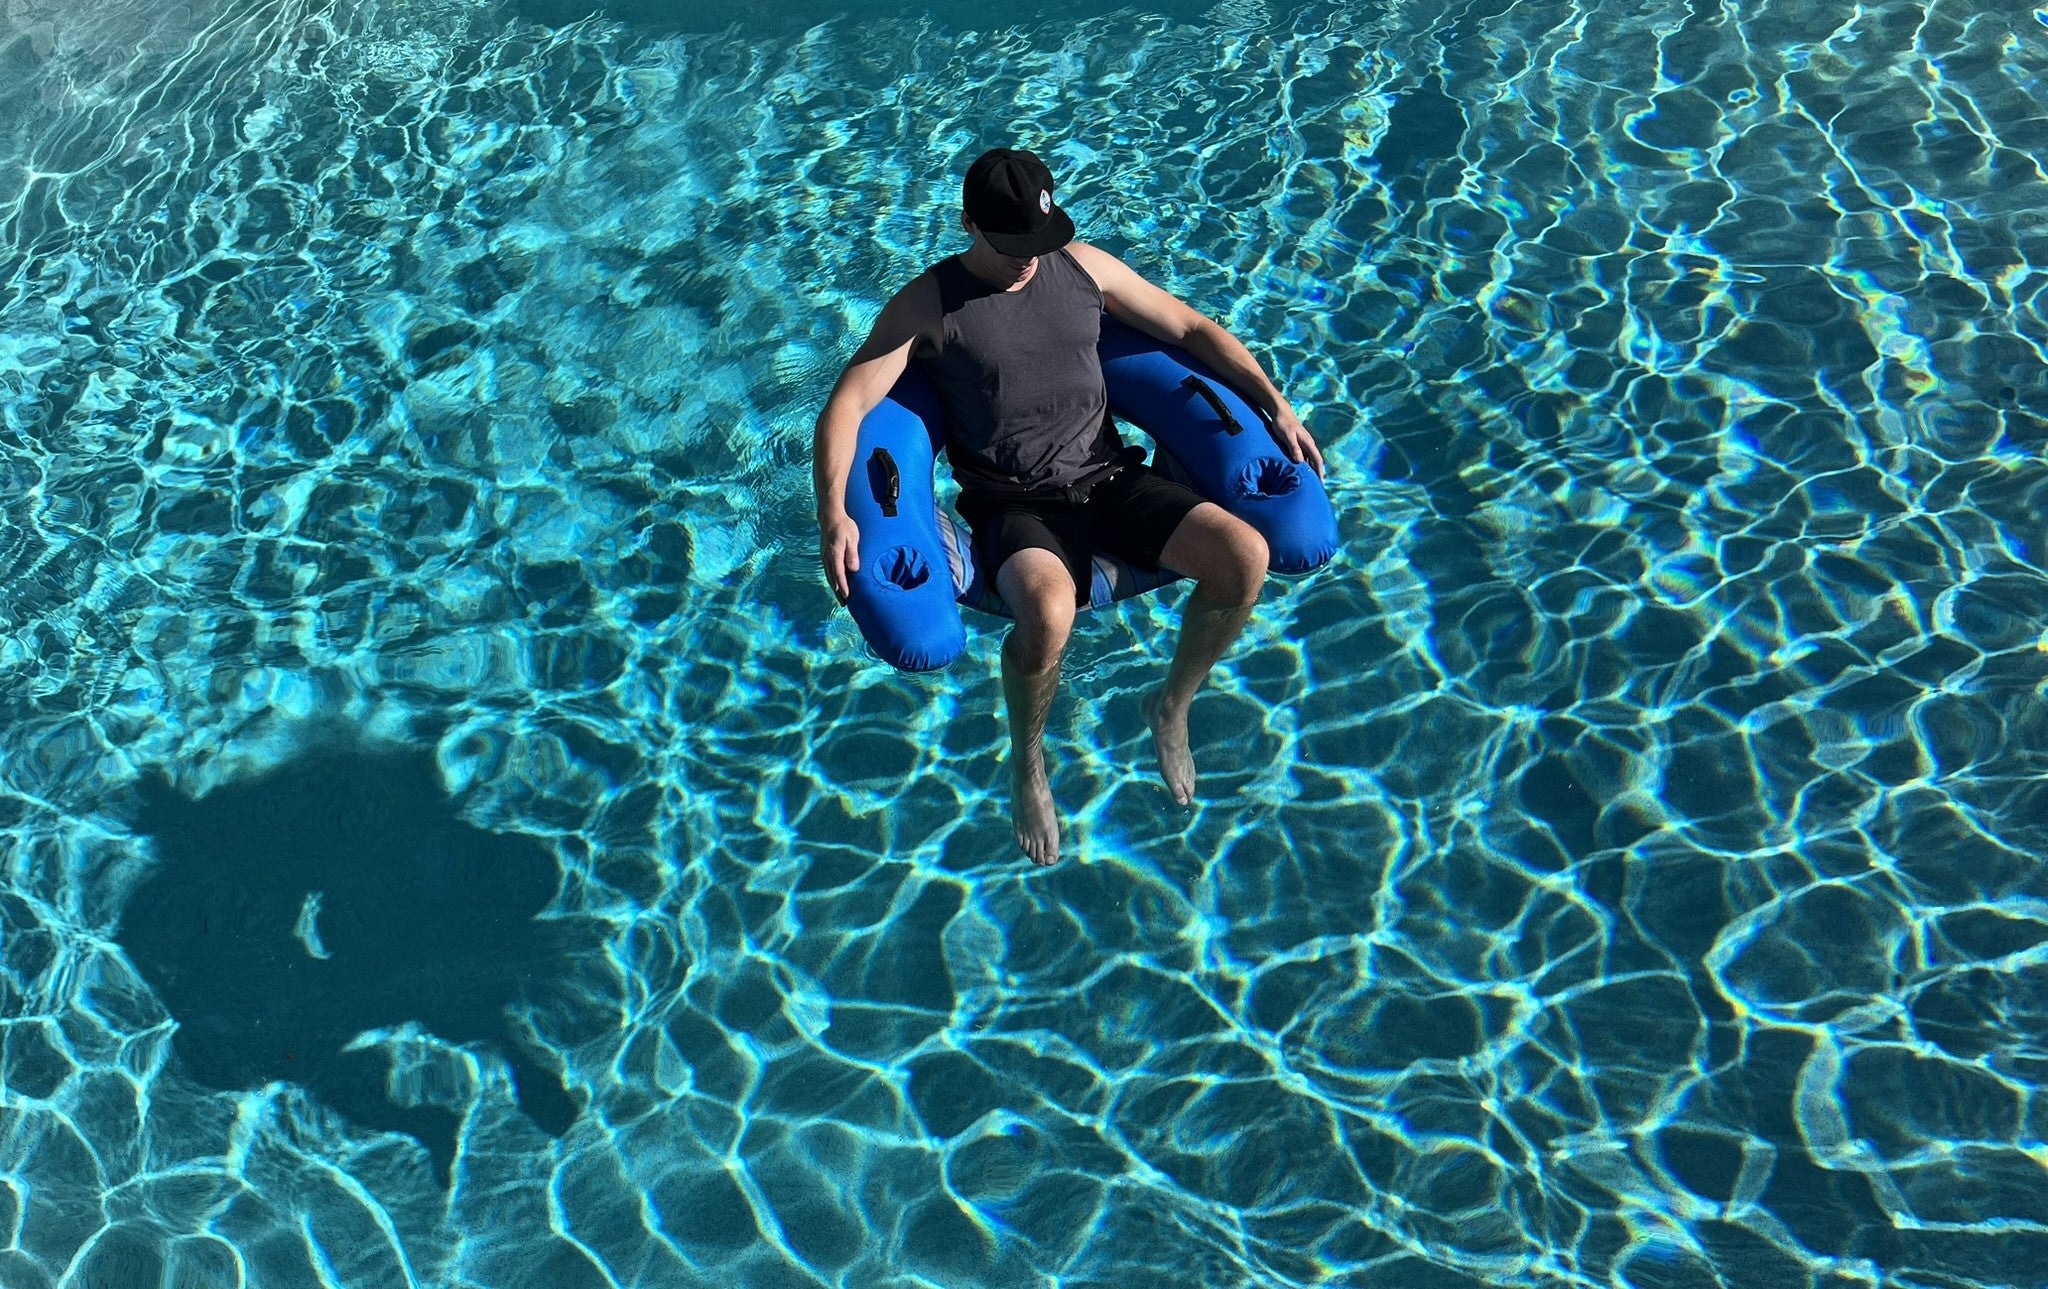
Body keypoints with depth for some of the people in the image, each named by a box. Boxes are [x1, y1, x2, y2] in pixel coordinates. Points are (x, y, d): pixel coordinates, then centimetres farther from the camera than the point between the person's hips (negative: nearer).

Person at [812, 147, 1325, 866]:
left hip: (1110, 481, 4)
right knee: (1047, 612, -38)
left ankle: (1171, 707, 10)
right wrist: (834, 514, -27)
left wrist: (1274, 404, 4)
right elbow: (847, 406, -10)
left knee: (1246, 558, -20)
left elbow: (1192, 329, 15)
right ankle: (1028, 764, -3)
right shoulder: (927, 306, -2)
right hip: (1015, 507, -4)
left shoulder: (1085, 267, 9)